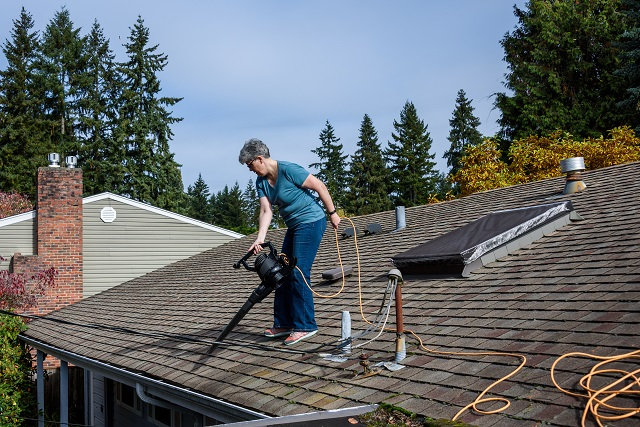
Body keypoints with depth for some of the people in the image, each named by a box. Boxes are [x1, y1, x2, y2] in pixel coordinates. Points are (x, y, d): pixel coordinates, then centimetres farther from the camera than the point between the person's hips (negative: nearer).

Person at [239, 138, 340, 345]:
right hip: (294, 226, 9)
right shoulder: (261, 182, 4)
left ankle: (305, 326, -3)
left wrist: (332, 213, -12)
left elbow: (320, 186, -17)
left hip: (311, 222, -9)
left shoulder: (288, 170, -21)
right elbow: (266, 211, -5)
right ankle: (283, 323, 18)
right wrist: (260, 238, -19)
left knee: (299, 274, -11)